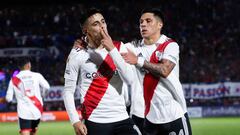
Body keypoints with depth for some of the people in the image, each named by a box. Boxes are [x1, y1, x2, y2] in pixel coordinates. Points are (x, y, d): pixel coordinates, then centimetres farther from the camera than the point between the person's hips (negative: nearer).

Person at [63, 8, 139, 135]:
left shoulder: (119, 48, 5)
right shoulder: (77, 54, -2)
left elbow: (129, 79, -8)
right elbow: (68, 91, 1)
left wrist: (112, 50, -12)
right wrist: (75, 121, -9)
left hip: (121, 119, 2)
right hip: (94, 122, -2)